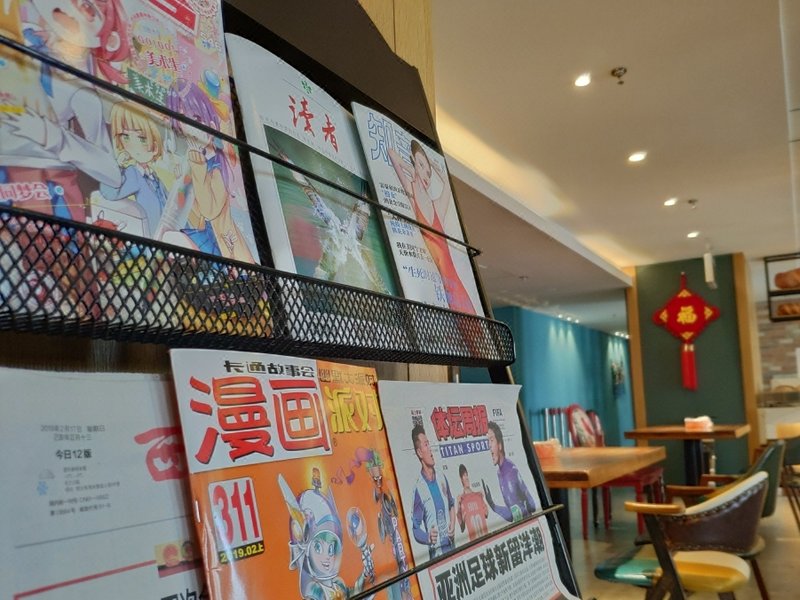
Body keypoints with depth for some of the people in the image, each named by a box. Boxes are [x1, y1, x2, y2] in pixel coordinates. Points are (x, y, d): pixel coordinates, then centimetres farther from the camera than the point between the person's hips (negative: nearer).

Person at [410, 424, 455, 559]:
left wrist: (453, 524, 4)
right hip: (436, 551, -5)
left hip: (452, 544, 5)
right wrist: (428, 537, -26)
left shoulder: (442, 478, 5)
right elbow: (415, 529, -9)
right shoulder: (418, 488, -12)